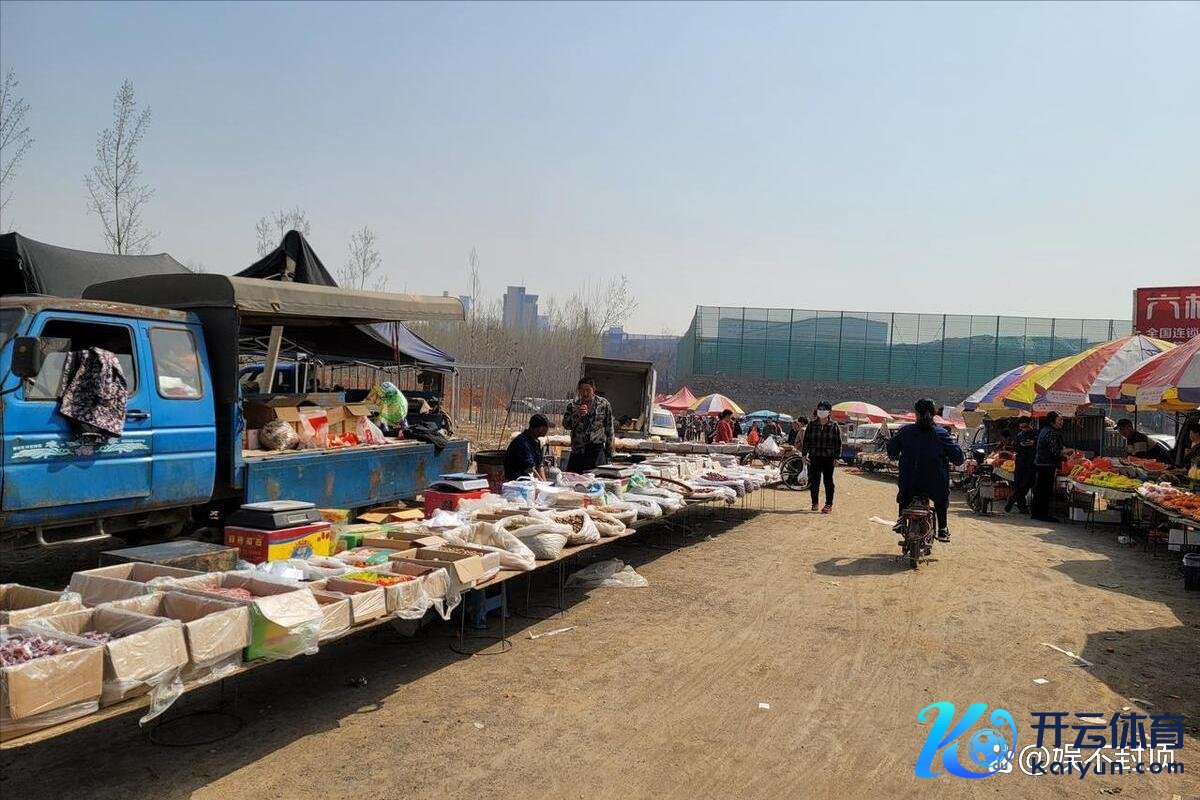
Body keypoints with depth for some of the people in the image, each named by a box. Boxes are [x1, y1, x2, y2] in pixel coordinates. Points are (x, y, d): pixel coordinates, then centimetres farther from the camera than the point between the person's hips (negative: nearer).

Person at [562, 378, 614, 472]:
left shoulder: (603, 404, 3)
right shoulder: (573, 405, 6)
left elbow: (610, 430, 7)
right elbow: (566, 425, -5)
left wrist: (609, 453, 5)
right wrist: (578, 414, -20)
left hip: (597, 450, -2)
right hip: (577, 451, 2)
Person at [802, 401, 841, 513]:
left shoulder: (834, 426, 1)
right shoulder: (811, 426, 6)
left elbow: (838, 443, 2)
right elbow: (806, 441, 10)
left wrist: (836, 456, -4)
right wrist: (804, 454, 3)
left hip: (828, 458, -2)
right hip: (814, 458, 2)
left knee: (828, 481, 3)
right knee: (813, 481, 4)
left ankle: (829, 504, 11)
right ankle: (815, 502, 18)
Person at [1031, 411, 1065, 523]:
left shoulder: (1043, 430, 14)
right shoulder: (1051, 433, -16)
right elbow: (1055, 451, -20)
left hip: (1038, 463, 10)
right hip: (1047, 466, -10)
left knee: (1039, 489, 14)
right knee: (1046, 490, -5)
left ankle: (1035, 512, 20)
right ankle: (1043, 514, -2)